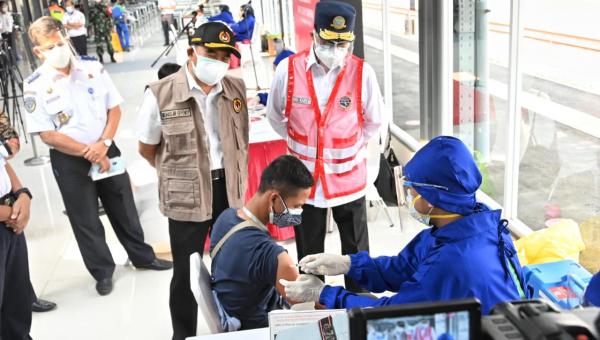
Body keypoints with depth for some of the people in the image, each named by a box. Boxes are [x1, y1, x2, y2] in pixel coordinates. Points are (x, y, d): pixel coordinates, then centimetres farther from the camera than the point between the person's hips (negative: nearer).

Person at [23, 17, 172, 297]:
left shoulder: (93, 68, -4)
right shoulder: (35, 87, -12)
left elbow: (114, 108, 0)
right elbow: (47, 135, -13)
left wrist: (103, 143, -15)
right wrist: (88, 152, -17)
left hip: (106, 150, 2)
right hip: (69, 160, -2)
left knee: (124, 208, 16)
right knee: (86, 221, 10)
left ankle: (142, 256, 36)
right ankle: (102, 271, 28)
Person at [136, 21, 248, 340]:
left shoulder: (236, 89, -2)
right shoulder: (160, 95, -14)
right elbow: (147, 149, -2)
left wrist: (233, 173, 10)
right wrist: (178, 174, 7)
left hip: (229, 190, 4)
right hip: (186, 195, -4)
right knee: (186, 273, 8)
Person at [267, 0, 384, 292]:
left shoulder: (362, 72, -14)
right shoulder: (288, 70, -12)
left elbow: (373, 121, 3)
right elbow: (275, 116, 5)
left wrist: (349, 148, 4)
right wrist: (300, 145, 7)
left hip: (348, 177, 0)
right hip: (305, 177, 1)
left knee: (357, 253, 16)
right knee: (308, 254, 17)